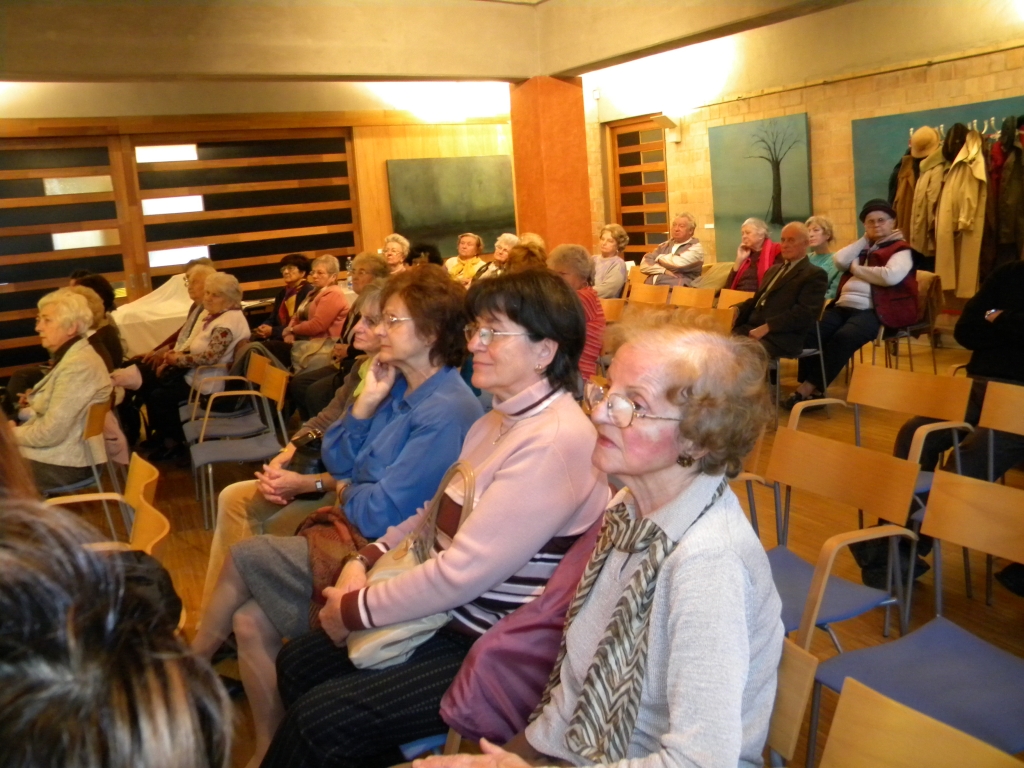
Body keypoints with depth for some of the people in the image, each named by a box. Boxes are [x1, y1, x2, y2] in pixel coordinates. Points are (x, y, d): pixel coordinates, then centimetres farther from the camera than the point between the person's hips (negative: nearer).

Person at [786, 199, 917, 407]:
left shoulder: (901, 250, 5)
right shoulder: (862, 247, 25)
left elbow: (890, 276, -16)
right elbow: (839, 261, 6)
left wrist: (857, 269, -3)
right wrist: (865, 239, 8)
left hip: (874, 311, -6)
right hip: (844, 306, 6)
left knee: (843, 337, -34)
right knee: (809, 333, -22)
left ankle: (812, 387, -28)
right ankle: (807, 386, -21)